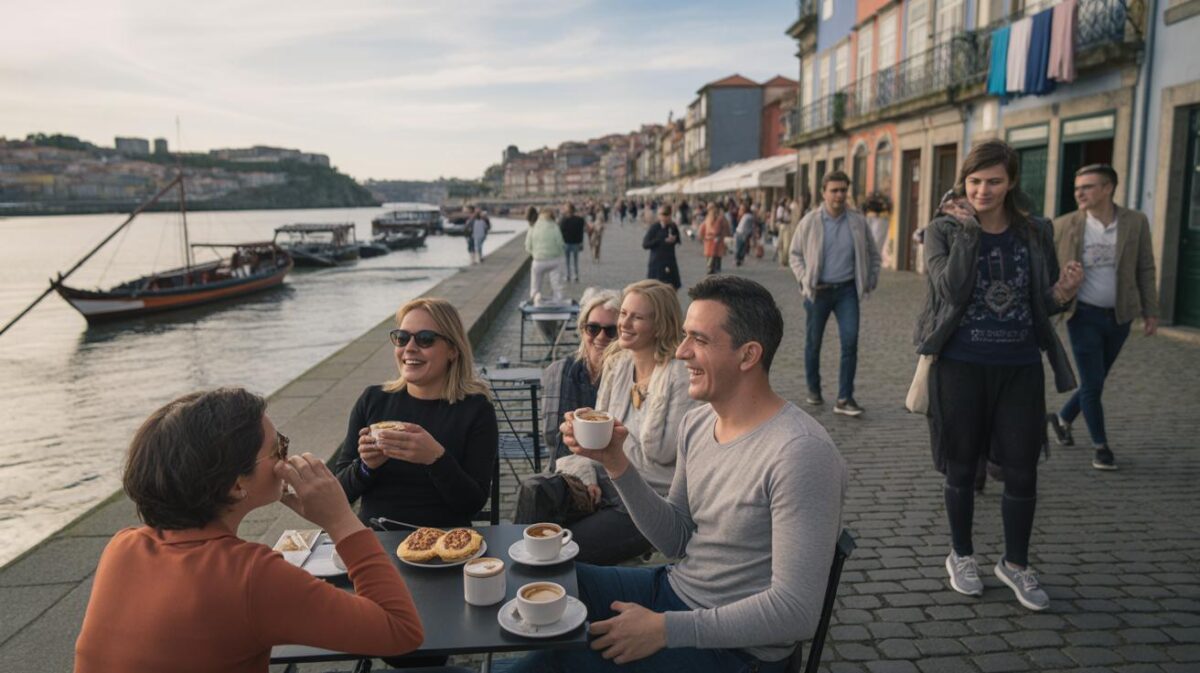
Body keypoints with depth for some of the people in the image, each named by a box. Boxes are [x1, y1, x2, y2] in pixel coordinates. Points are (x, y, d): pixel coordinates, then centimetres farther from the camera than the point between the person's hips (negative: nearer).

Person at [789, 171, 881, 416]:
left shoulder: (858, 222, 3)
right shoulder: (809, 222, -2)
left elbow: (872, 253, 15)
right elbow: (795, 253, 6)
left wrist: (871, 280, 6)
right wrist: (805, 279, -5)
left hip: (847, 290, 1)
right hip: (818, 291, -1)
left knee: (850, 341, -10)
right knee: (813, 342, 9)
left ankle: (845, 399, -4)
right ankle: (813, 390, 29)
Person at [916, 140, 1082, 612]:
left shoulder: (1034, 235, 4)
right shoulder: (944, 230, -3)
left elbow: (1043, 306, 10)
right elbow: (951, 290, -18)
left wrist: (1063, 294, -12)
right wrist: (968, 232, -16)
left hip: (1020, 369, 2)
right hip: (961, 366, -2)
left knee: (1022, 471, 6)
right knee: (961, 467, 11)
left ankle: (1016, 564, 27)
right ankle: (961, 556, 31)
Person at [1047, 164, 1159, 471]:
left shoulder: (1136, 222, -2)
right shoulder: (1064, 225, -6)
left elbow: (1145, 269, 3)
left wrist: (1151, 312, 2)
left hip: (1119, 317, 2)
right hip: (1084, 316, -2)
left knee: (1096, 381, 13)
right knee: (1092, 383, 0)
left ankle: (1062, 419, 36)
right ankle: (1101, 446, 17)